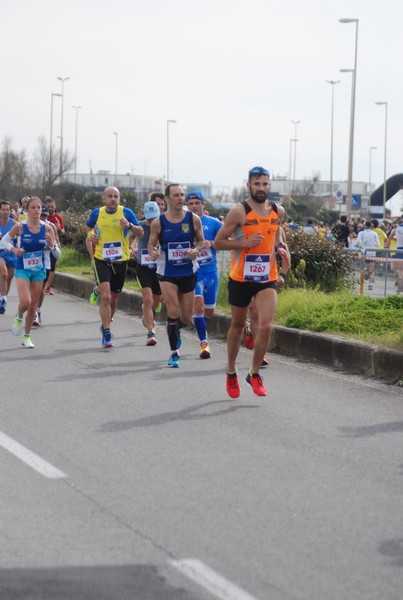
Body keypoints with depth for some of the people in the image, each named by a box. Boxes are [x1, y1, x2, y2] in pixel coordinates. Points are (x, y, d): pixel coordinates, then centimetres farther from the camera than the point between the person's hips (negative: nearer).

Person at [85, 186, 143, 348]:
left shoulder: (126, 213, -3)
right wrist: (91, 236, -3)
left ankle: (105, 325, 38)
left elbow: (141, 233, -2)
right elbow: (87, 227, 18)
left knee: (114, 298, 14)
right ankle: (106, 334, -12)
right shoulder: (97, 213, -1)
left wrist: (129, 226, -21)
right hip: (102, 260, -2)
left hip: (120, 261, 2)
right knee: (105, 296, -17)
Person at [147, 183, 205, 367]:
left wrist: (196, 250, -13)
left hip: (188, 273, 2)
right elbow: (151, 244, 4)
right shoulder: (158, 222, -6)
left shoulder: (193, 219, -3)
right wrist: (153, 252, -19)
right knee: (173, 312, -15)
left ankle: (175, 330, 44)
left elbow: (201, 241, 8)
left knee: (186, 319, 8)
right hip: (167, 273, -2)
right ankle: (174, 352, 1)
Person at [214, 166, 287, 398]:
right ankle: (231, 372, 31)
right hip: (241, 277, -2)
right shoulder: (239, 212, -11)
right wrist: (244, 242, -21)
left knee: (266, 325, -13)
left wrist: (279, 248, 5)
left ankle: (255, 374, 3)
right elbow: (218, 242, -8)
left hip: (267, 278, 2)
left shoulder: (278, 211, 3)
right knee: (237, 326, 12)